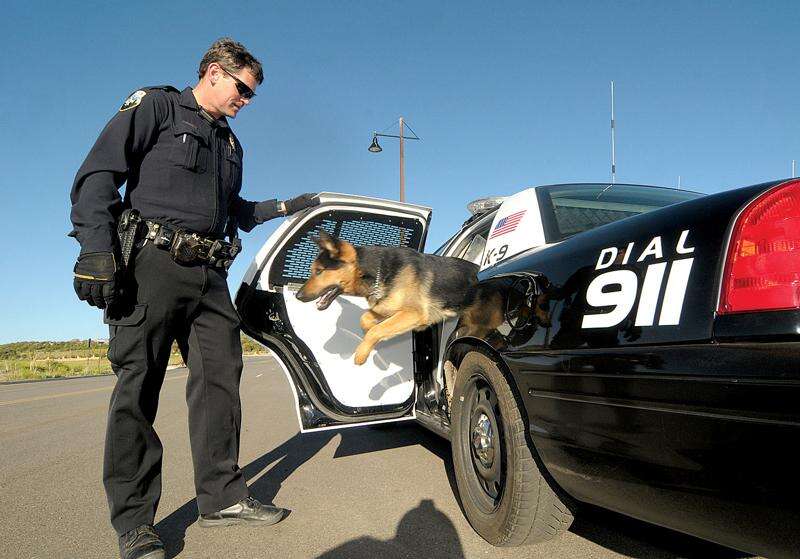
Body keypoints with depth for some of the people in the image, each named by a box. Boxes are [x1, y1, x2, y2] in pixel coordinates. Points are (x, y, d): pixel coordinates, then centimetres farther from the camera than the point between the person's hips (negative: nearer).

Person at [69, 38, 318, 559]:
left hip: (210, 275, 7)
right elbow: (98, 175, -6)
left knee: (220, 378, 3)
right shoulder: (155, 107, 5)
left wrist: (284, 207, 23)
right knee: (138, 384, -4)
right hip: (153, 264, -7)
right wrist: (97, 253, -17)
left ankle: (223, 496, 14)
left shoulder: (230, 144, 26)